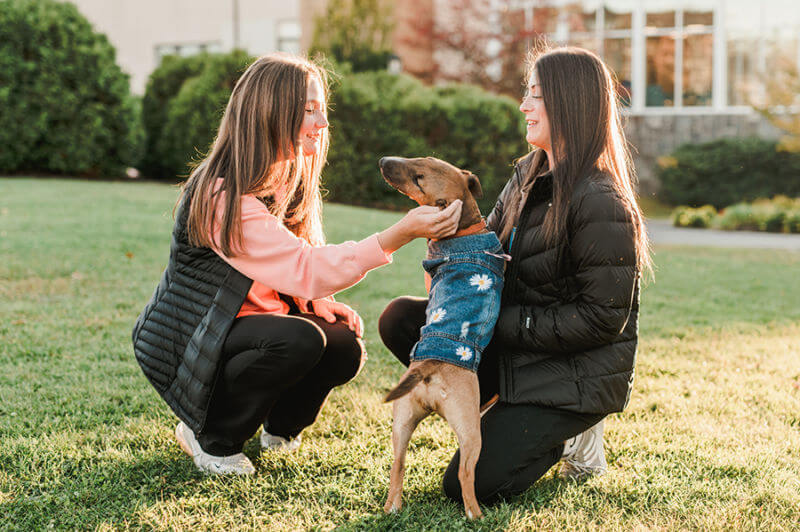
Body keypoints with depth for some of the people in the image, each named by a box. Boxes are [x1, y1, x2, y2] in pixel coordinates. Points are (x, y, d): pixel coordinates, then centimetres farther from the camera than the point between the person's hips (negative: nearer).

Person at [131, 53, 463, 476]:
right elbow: (305, 269, -35)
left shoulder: (287, 182, 3)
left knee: (344, 348, -14)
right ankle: (210, 438, -9)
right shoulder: (224, 195, -27)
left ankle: (279, 425, 16)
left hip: (249, 325, 8)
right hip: (184, 342, -8)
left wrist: (319, 303, -9)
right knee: (299, 339, -31)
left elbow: (289, 274, 14)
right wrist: (402, 233, -41)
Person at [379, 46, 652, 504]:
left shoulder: (603, 205, -22)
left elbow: (602, 319, -22)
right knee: (400, 319, -5)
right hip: (514, 345, 8)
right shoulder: (529, 175, 6)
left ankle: (568, 432, 8)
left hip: (578, 373, -8)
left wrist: (501, 324, -19)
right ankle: (509, 415, 3)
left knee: (470, 484, -17)